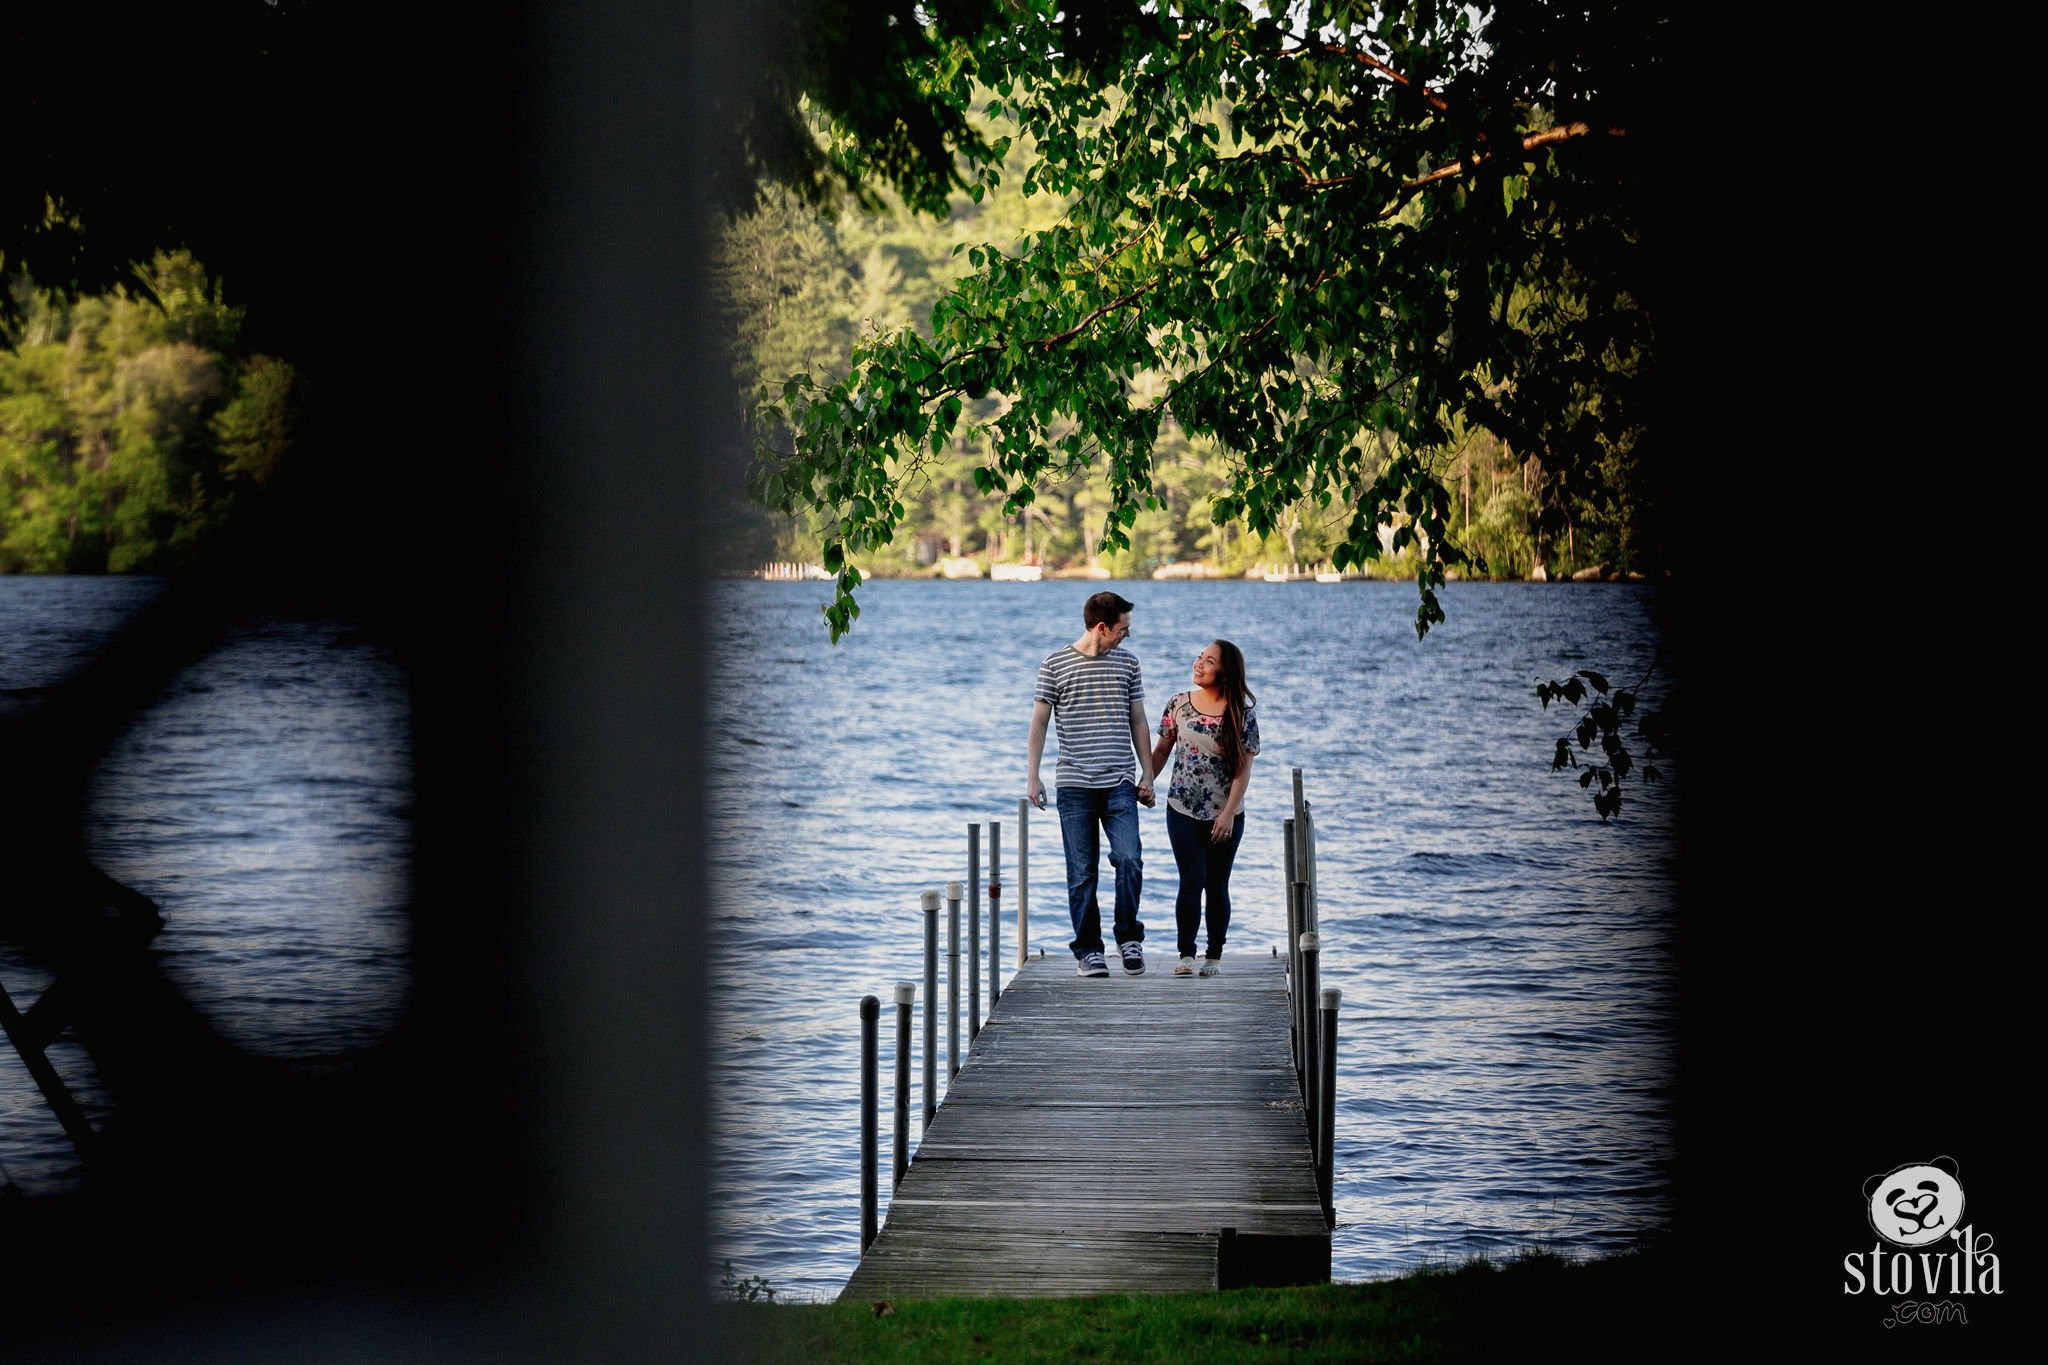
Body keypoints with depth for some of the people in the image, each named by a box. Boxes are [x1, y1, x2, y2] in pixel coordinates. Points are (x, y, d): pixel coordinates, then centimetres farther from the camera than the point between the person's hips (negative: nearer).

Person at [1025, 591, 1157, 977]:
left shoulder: (1127, 662, 10)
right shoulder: (1055, 664, 2)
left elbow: (1138, 721, 15)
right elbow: (1039, 722, 4)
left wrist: (1148, 775, 10)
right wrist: (1032, 777, -2)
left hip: (1120, 784, 2)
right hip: (1074, 785, -2)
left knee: (1129, 859, -14)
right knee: (1082, 873, 0)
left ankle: (1128, 938, 2)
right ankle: (1088, 949, 9)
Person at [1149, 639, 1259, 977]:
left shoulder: (1241, 714, -5)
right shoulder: (1179, 705, 1)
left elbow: (1243, 768, -7)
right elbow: (1161, 751, 10)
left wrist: (1229, 813, -13)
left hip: (1225, 815, -1)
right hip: (1183, 810, 1)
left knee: (1217, 885, 5)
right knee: (1192, 880, -10)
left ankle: (1214, 956, 16)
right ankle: (1186, 954, -5)